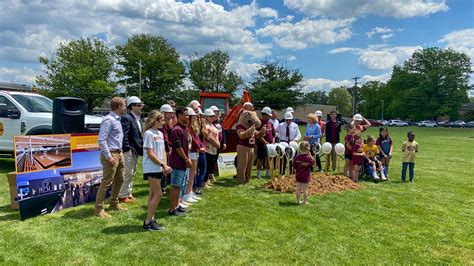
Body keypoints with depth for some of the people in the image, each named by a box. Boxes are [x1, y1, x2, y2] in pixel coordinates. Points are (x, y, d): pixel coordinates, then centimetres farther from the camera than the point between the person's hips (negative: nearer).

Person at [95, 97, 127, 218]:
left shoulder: (117, 119, 11)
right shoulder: (108, 120, -18)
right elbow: (101, 140, -22)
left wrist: (120, 152, 12)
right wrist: (109, 157, -22)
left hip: (119, 153, 10)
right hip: (111, 154, -10)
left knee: (119, 180, 18)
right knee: (106, 182, -4)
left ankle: (114, 204, 33)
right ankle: (99, 209, 6)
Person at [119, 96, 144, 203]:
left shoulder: (138, 119, 15)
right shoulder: (126, 118, -14)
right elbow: (123, 135, -20)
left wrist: (141, 148, 11)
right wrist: (127, 148, -19)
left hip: (136, 151, 9)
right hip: (129, 151, -9)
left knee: (132, 174, 16)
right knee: (127, 174, -3)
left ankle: (128, 193, 27)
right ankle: (123, 195, 8)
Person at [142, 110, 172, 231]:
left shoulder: (160, 133, 12)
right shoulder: (149, 133, -13)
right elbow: (150, 154, -16)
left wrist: (165, 165, 1)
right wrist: (163, 165, -16)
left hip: (159, 169, 8)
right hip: (151, 169, -8)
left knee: (153, 194, 13)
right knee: (158, 194, -8)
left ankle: (151, 219, 21)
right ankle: (148, 222, 1)